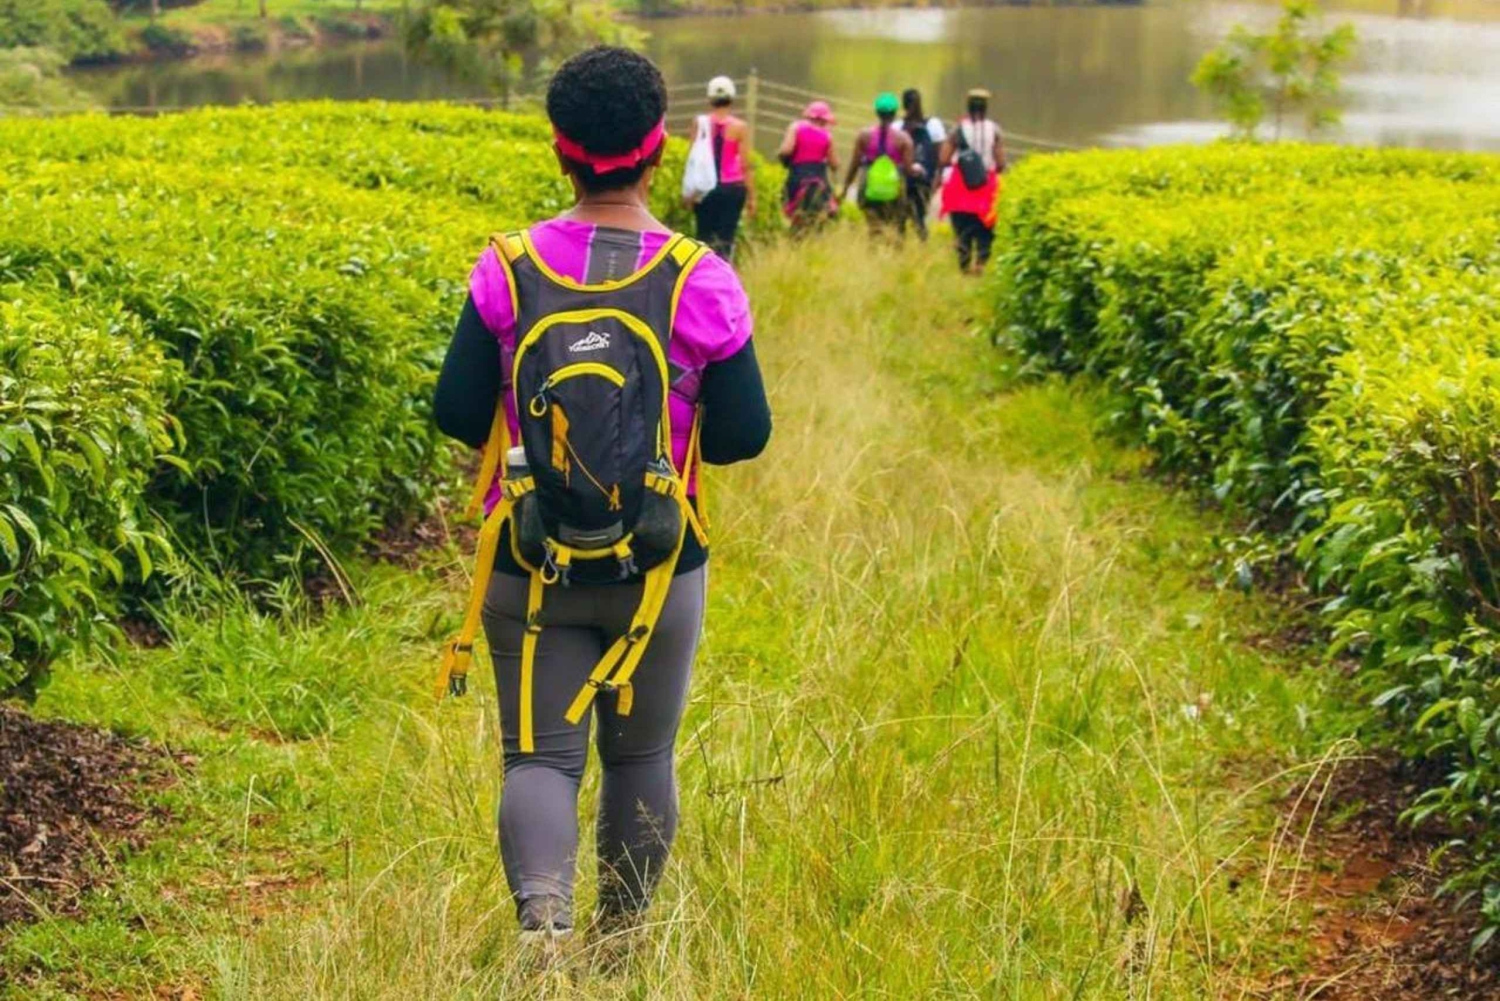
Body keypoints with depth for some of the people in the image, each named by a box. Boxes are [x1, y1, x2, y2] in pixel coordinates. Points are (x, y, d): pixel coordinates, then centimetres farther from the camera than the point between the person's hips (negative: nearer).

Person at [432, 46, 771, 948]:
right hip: (660, 568, 0)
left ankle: (541, 905, -22)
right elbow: (745, 436, -8)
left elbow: (456, 415, -6)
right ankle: (623, 937, 32)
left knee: (541, 755, 4)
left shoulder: (508, 271, -8)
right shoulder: (702, 280, -12)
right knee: (640, 756, 18)